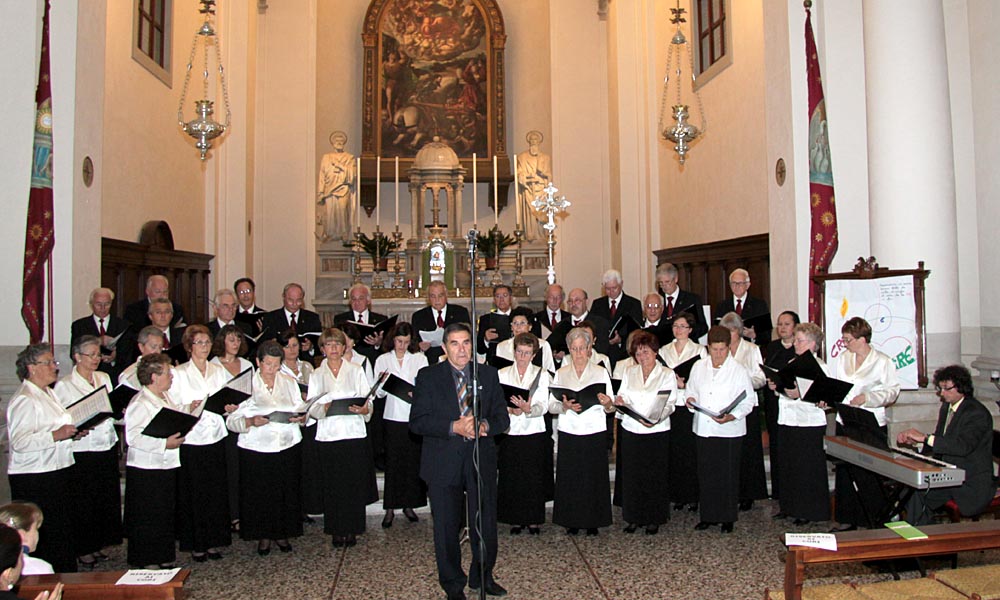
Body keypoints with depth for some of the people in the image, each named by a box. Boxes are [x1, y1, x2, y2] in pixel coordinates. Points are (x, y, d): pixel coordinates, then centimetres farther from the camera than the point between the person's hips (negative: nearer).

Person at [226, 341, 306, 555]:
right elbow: (231, 420, -6)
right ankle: (264, 536, 22)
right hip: (256, 449, -2)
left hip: (288, 447, 2)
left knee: (287, 493, 5)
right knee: (259, 495, 3)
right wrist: (251, 421, -24)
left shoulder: (289, 383, 9)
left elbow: (301, 410, 11)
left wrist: (301, 418, -12)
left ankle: (283, 533, 23)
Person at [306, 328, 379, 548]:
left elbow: (368, 400, 3)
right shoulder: (316, 375, 11)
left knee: (355, 484, 0)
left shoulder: (356, 371, 8)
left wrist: (364, 409, -19)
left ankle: (352, 529, 12)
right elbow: (311, 407, 3)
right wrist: (324, 408, -18)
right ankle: (337, 531, 14)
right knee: (332, 486, 2)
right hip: (327, 436, 1)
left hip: (354, 433, -1)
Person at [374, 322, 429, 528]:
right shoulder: (382, 360, 7)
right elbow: (379, 393, 3)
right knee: (392, 462, 0)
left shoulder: (420, 359, 8)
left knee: (413, 461, 3)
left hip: (414, 416, 1)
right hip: (393, 417, 0)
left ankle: (409, 504, 15)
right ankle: (390, 508, 8)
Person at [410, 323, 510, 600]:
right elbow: (417, 422, -8)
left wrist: (485, 426, -16)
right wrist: (454, 428, -20)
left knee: (486, 523, 11)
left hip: (481, 461, 2)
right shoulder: (428, 376, -1)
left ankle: (482, 576, 34)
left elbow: (502, 417, 6)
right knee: (446, 527, 9)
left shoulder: (488, 374, 6)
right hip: (443, 463, -2)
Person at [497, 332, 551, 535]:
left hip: (534, 433, -1)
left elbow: (544, 406, -5)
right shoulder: (503, 374, 8)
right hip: (510, 433, 1)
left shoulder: (542, 374, 5)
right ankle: (515, 520, 15)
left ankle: (533, 520, 16)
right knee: (510, 478, 2)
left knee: (534, 479, 2)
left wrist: (528, 409, -25)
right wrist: (511, 410, -19)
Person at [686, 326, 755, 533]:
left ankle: (727, 518, 19)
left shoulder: (739, 370, -5)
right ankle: (708, 515, 21)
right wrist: (690, 399, -5)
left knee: (728, 475, 4)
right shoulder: (699, 367, 7)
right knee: (705, 473, 8)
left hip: (729, 431, -3)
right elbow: (690, 389, 19)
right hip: (703, 429, 4)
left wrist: (731, 416, -22)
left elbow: (748, 402, -6)